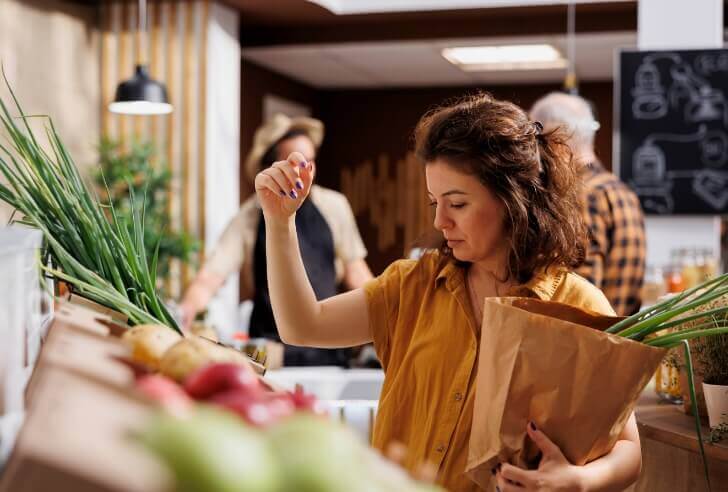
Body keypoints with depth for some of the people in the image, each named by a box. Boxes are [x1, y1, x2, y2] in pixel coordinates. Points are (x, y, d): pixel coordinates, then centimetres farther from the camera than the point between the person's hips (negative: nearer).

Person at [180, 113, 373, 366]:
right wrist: (188, 307, -30)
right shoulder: (249, 217, -5)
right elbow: (211, 275, -12)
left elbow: (354, 270, 10)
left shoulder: (334, 206, 2)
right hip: (270, 352, -2)